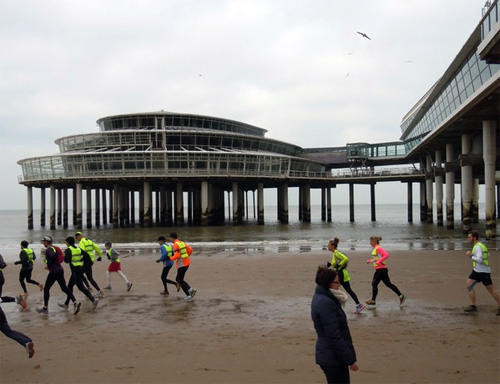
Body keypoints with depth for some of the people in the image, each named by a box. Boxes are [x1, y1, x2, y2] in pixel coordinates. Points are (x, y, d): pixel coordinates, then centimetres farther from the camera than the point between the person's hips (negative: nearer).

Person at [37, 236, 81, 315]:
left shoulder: (48, 249, -12)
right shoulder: (53, 248, 17)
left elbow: (53, 257, -31)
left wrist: (49, 265, -16)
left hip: (54, 272, -9)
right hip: (60, 270, 9)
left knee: (46, 289, 5)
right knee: (64, 288, 5)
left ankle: (45, 308, 12)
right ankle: (75, 302, -9)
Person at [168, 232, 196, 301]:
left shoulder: (175, 245, -15)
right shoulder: (182, 243, 12)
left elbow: (177, 255, -23)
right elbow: (190, 250, 13)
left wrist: (171, 258, -6)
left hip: (181, 264, -9)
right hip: (186, 263, 9)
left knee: (180, 280, 4)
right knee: (178, 279, 18)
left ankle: (188, 296, 3)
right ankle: (190, 289, 5)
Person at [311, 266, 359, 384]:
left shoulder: (321, 297, 8)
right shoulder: (326, 303, -23)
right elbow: (334, 337, -23)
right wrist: (350, 360, -19)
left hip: (328, 355, 10)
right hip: (333, 357, -10)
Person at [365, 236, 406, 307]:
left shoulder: (378, 248, -14)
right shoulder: (375, 249, 15)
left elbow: (386, 255, -26)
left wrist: (378, 261, -29)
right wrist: (370, 260, 18)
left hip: (381, 269, -10)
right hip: (379, 269, 10)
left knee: (374, 283, -5)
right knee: (388, 284, 10)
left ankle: (373, 300, 1)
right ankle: (401, 296, 11)